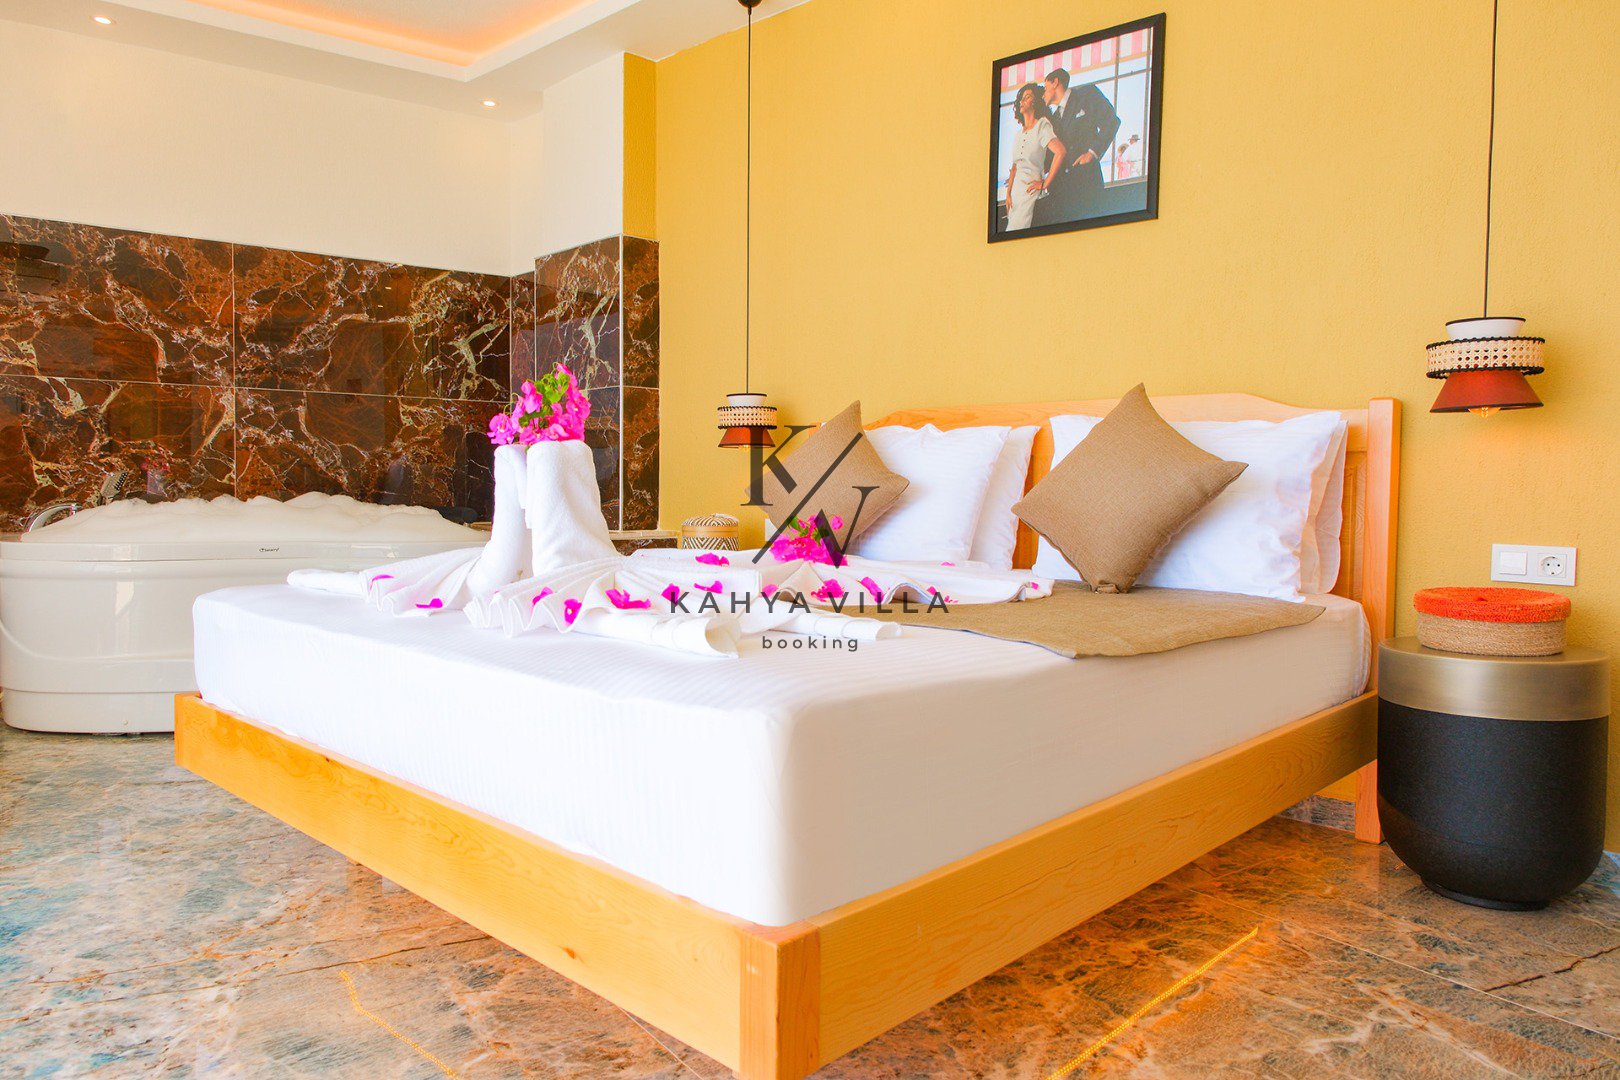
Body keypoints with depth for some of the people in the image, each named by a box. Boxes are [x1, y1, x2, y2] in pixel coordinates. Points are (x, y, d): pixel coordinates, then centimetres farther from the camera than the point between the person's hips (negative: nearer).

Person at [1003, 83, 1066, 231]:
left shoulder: (1042, 125, -5)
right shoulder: (1019, 133, 17)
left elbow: (1060, 152, -20)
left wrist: (1045, 184, -16)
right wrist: (1008, 193, 6)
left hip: (1031, 189, -7)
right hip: (1015, 189, 7)